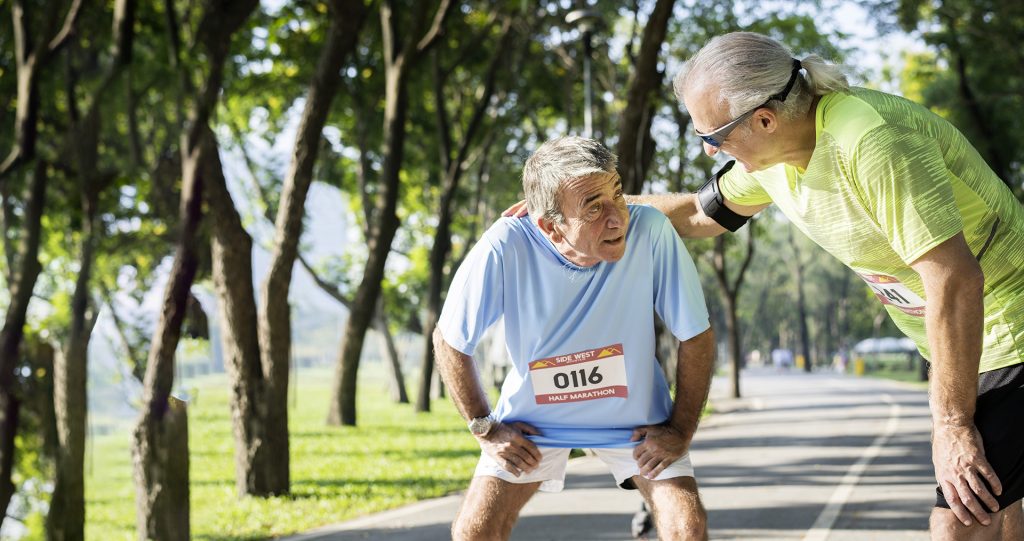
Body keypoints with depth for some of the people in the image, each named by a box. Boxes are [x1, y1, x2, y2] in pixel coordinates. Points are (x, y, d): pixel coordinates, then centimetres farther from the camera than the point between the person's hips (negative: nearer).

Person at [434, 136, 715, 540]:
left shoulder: (650, 232, -29)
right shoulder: (505, 248, -29)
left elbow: (696, 336, -15)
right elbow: (450, 341, -12)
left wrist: (681, 430, -11)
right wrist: (485, 429, -8)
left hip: (634, 415, 0)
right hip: (532, 418, 0)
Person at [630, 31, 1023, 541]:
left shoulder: (871, 141, -30)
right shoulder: (772, 151, -1)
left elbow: (955, 281, -31)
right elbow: (701, 213, 20)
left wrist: (951, 424, -26)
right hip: (962, 346, 10)